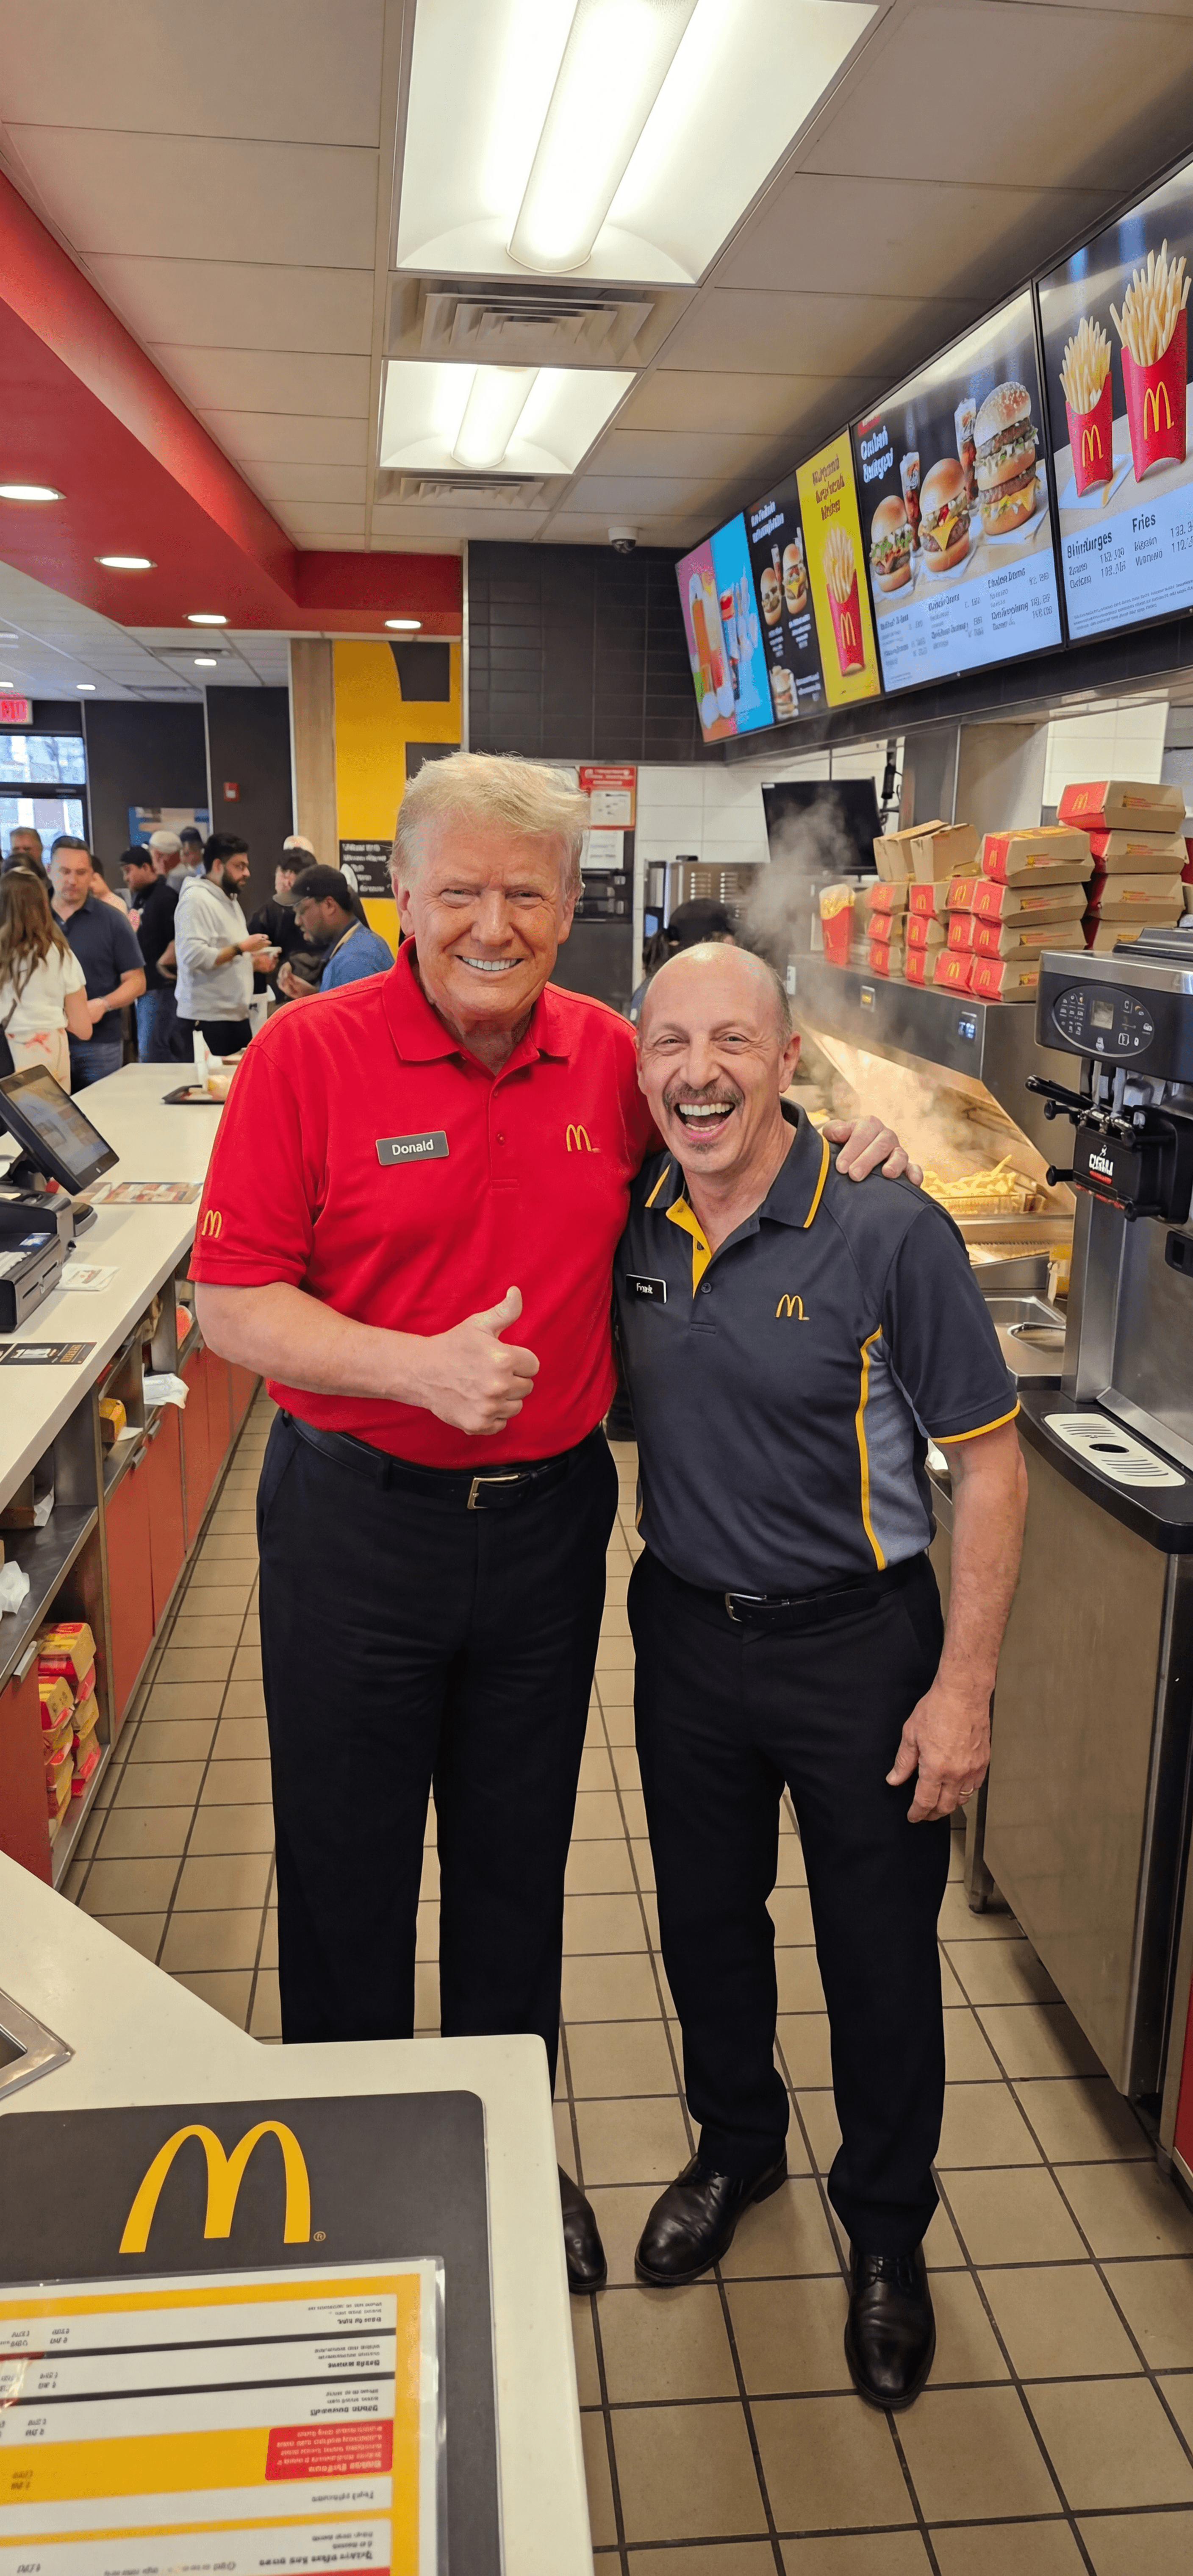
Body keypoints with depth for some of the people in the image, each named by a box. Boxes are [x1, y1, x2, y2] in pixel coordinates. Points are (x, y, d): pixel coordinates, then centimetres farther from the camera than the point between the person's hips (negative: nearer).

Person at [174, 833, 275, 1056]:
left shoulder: (230, 900, 20)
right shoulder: (196, 899, -11)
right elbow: (194, 956, -23)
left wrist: (253, 959, 9)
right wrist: (241, 948, -17)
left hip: (237, 1015, 9)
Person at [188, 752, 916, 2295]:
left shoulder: (612, 1060, -1)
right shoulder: (308, 1055, -12)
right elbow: (231, 1303, -13)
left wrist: (841, 1141, -2)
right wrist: (422, 1366, -27)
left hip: (549, 1519, 3)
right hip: (355, 1518, -3)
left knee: (517, 1863, 19)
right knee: (346, 1869, 14)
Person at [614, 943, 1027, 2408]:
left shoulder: (892, 1237, -19)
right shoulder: (630, 1230, -5)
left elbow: (988, 1467, -14)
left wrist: (964, 1687, -15)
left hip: (858, 1642, -4)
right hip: (687, 1631, 4)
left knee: (881, 1954, 12)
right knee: (706, 1918, 21)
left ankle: (886, 2230, 38)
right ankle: (737, 2148, 49)